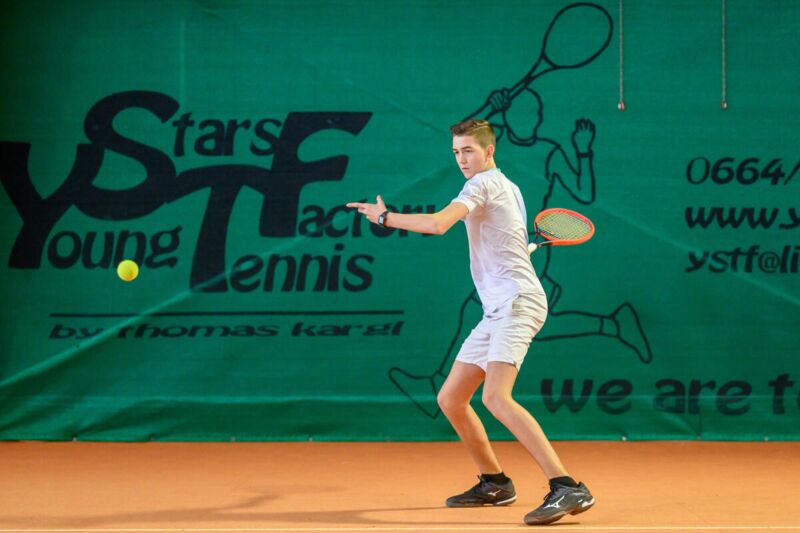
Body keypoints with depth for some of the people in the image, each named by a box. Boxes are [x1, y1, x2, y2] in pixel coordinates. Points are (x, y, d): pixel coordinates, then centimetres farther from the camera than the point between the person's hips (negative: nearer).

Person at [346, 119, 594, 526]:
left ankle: (567, 488, -33)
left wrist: (385, 217, -10)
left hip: (516, 302, -10)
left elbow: (438, 223, -20)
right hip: (496, 312, 10)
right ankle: (494, 483, 25)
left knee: (495, 397, -28)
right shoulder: (507, 188, 23)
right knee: (450, 399, 11)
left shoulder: (486, 182, -6)